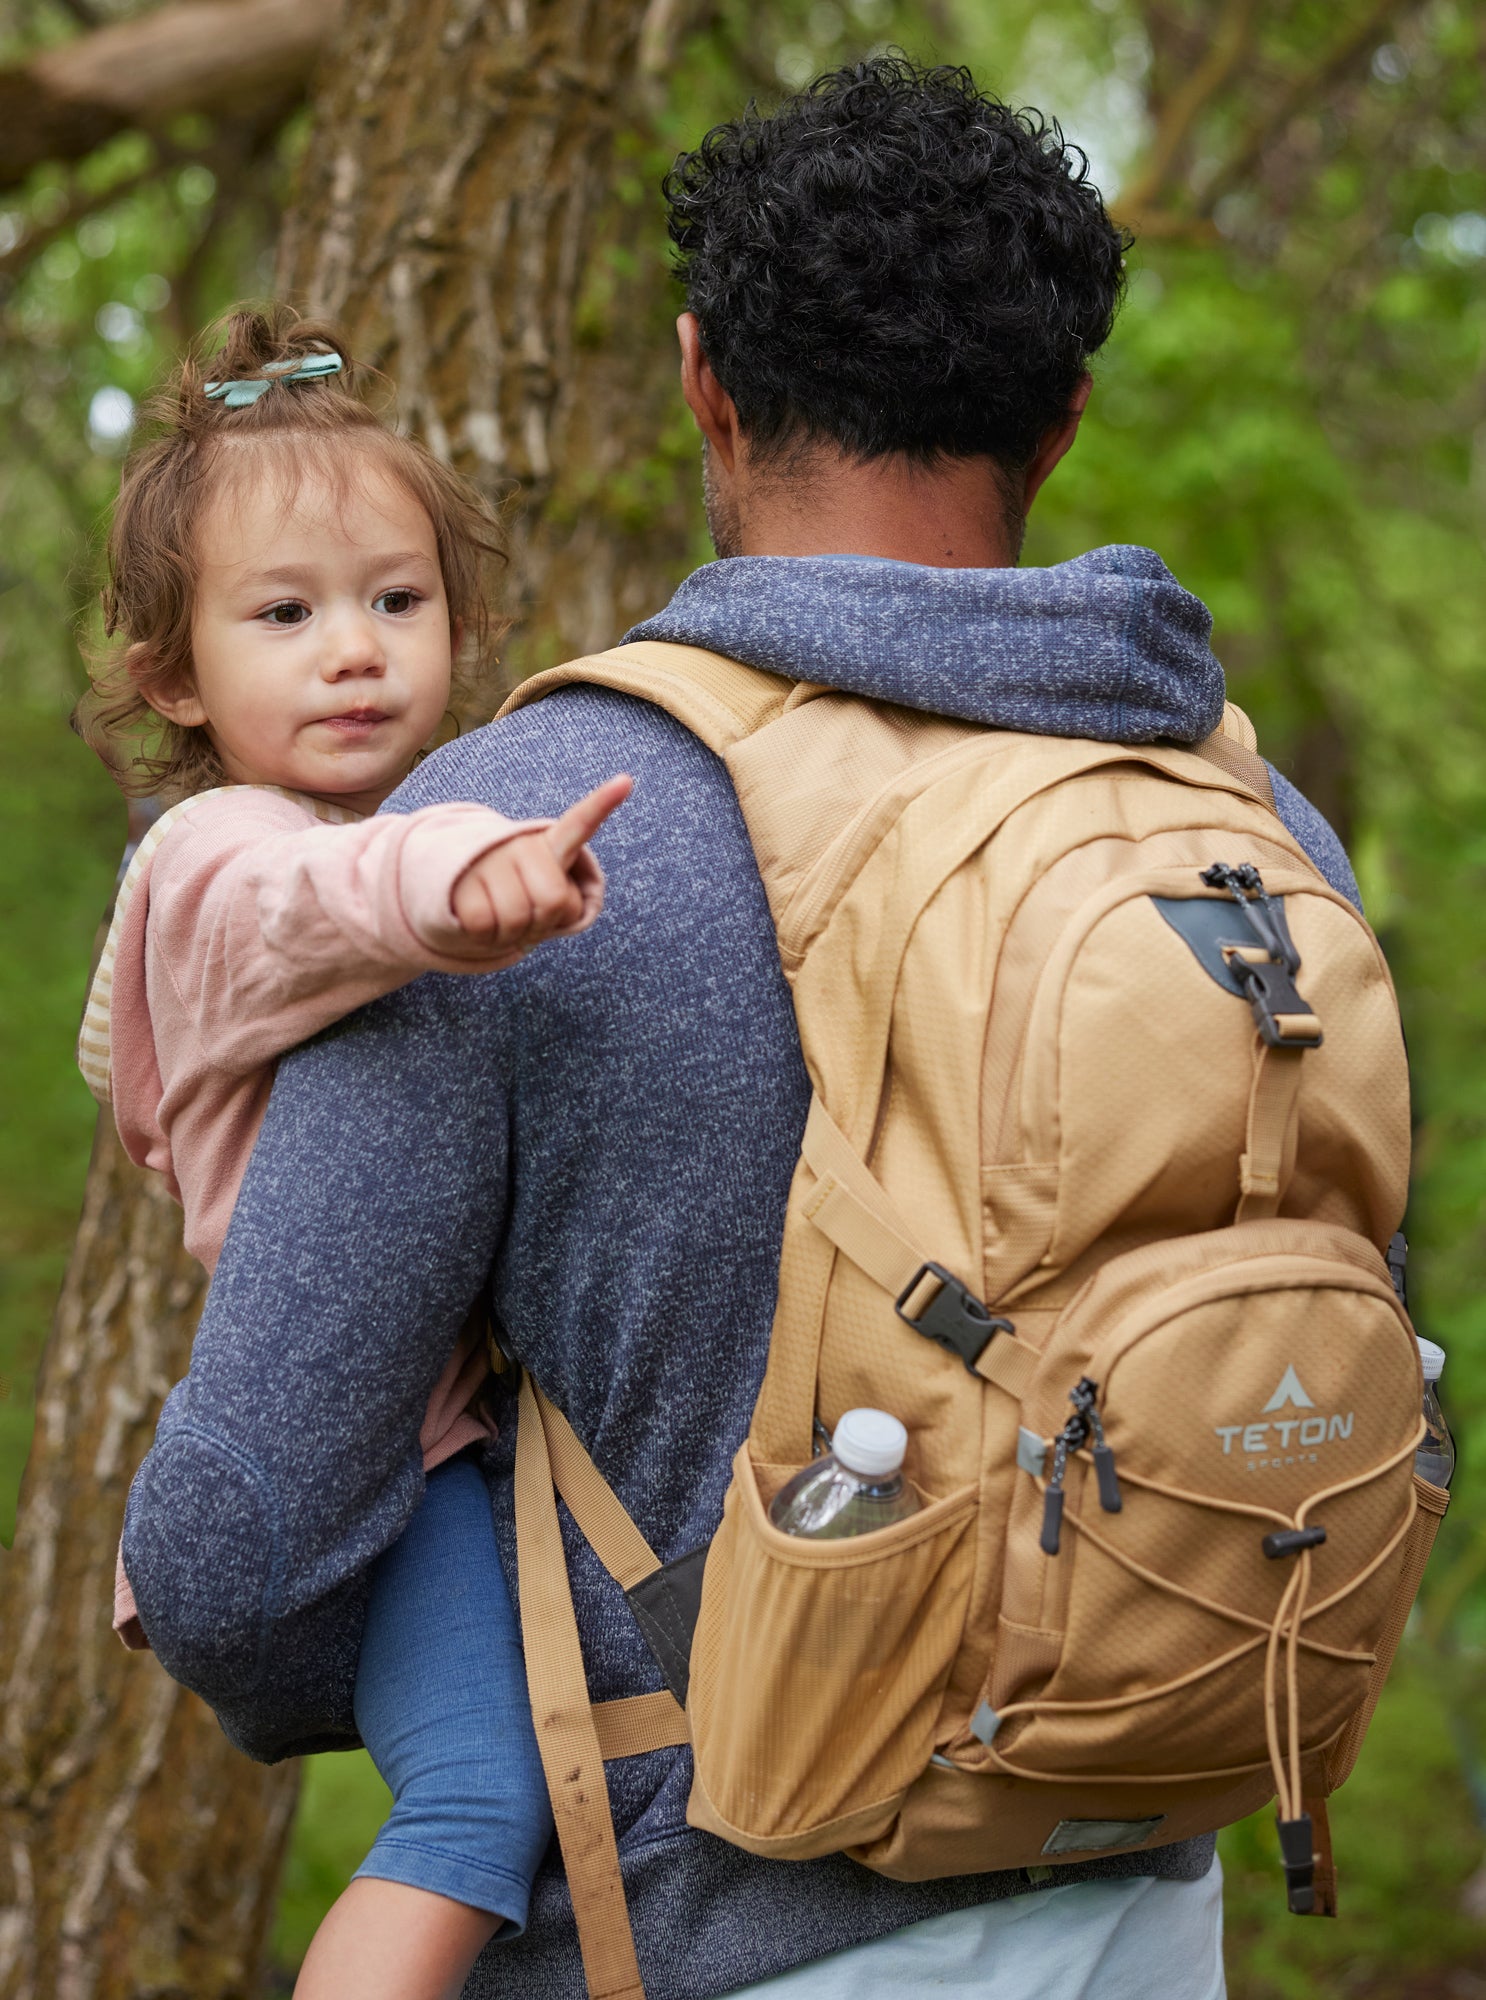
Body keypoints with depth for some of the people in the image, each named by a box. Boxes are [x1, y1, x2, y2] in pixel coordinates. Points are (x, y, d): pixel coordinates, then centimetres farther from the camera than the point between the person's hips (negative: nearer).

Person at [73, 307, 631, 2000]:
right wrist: (460, 879, -61)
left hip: (471, 1401, 11)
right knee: (480, 1800, -26)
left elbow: (128, 1073, 36)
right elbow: (315, 901, -42)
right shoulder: (227, 860, -13)